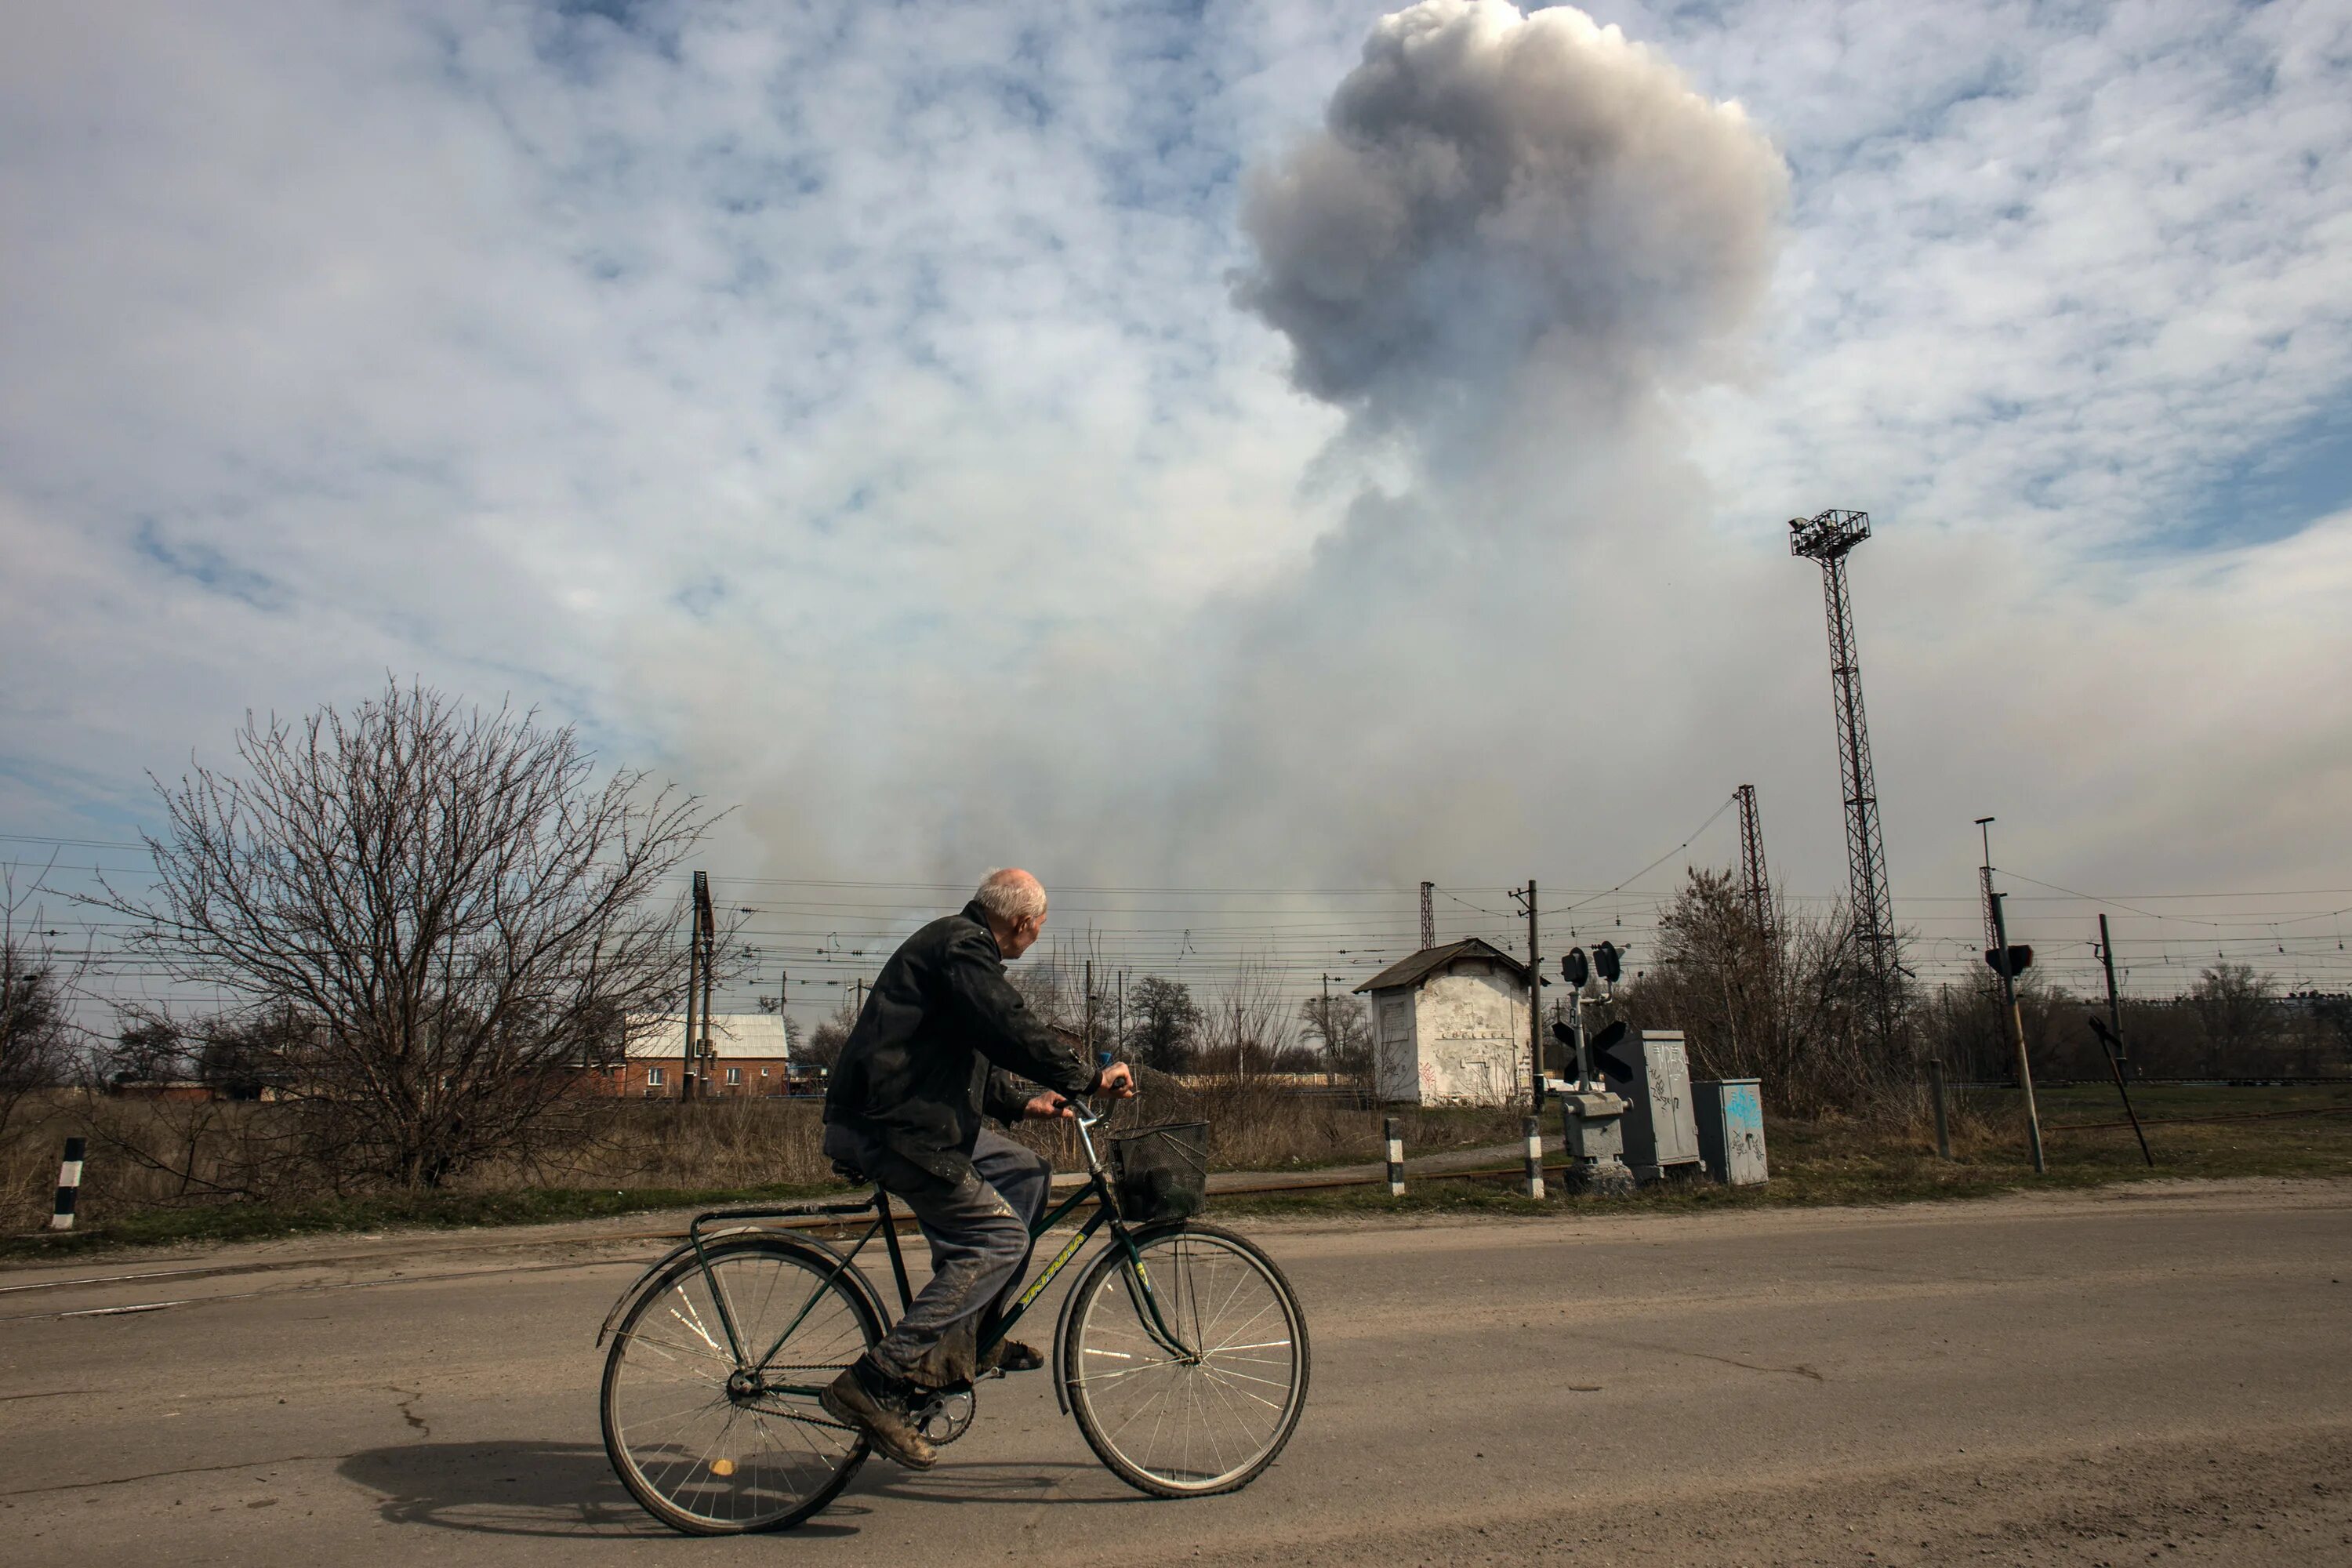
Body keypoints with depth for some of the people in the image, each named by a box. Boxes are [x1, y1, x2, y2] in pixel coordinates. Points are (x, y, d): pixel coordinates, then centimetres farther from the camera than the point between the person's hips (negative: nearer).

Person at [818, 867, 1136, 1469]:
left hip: (922, 1117, 11)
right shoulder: (962, 947, -12)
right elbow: (1013, 1031, -23)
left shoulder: (957, 944, 21)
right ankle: (878, 1382, -13)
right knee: (998, 1237, -12)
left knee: (1025, 1172, 14)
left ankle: (973, 1335, 15)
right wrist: (1091, 1078, -12)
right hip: (888, 1126, -11)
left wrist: (1022, 1100, 21)